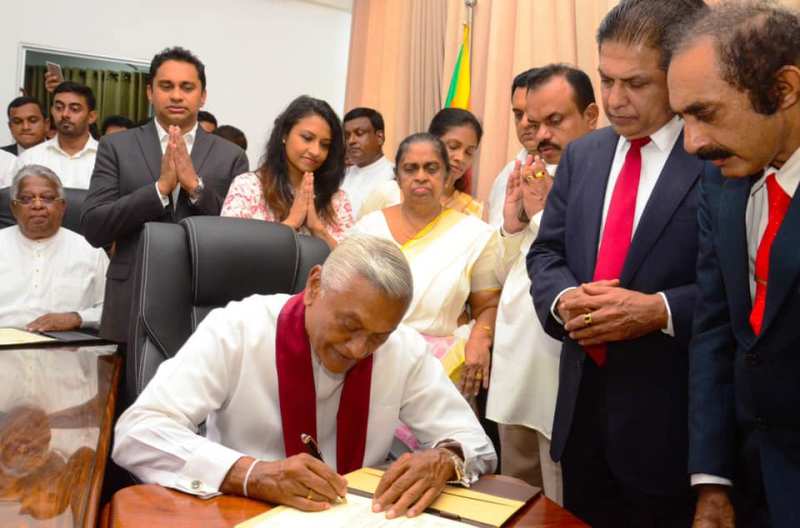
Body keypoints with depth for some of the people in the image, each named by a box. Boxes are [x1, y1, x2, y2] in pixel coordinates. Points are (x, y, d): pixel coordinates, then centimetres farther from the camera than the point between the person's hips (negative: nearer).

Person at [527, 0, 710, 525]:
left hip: (672, 414, -5)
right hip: (582, 403, 6)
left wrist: (660, 310, -24)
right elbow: (546, 251, 10)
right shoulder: (582, 154, 9)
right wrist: (563, 298, -11)